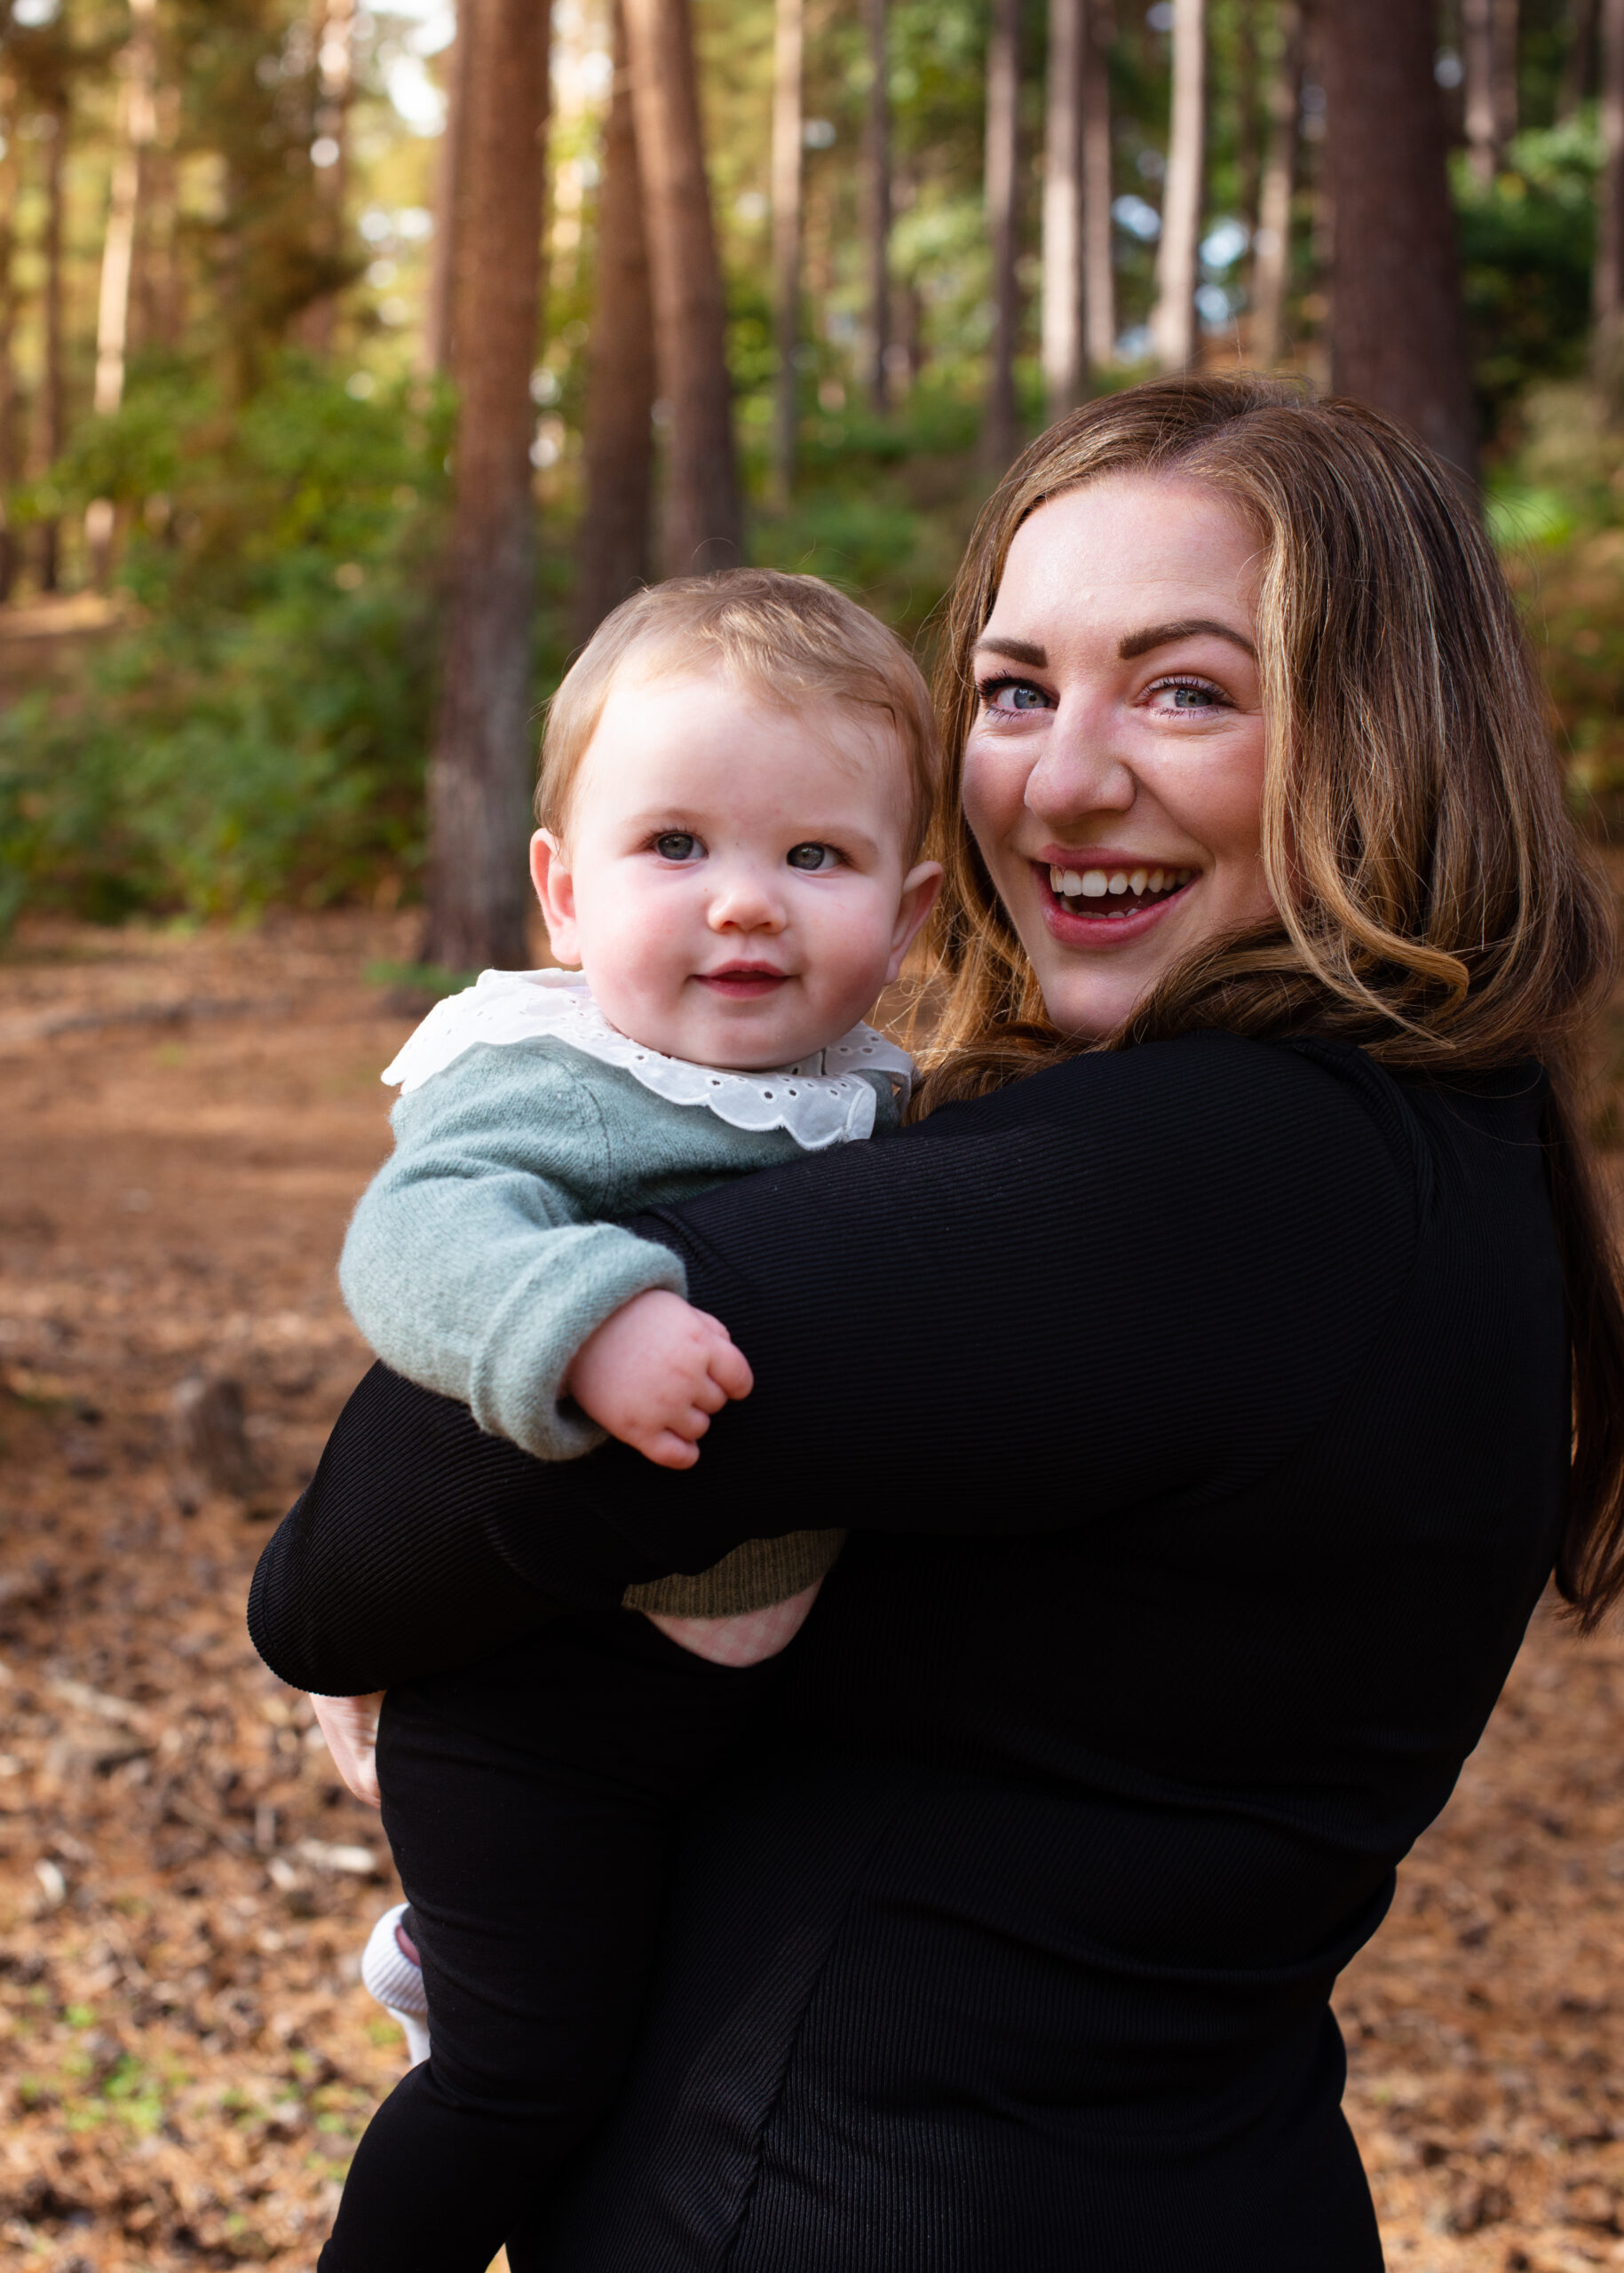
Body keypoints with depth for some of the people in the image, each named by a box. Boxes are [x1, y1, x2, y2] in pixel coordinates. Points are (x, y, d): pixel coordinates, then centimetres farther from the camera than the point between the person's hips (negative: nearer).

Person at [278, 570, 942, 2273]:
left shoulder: (869, 1099, 2)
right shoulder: (546, 1088, -22)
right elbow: (414, 1237, -41)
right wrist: (584, 1319, -54)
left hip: (745, 1674, 8)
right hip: (530, 1687, -8)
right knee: (534, 2069, -2)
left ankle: (444, 1950, 51)